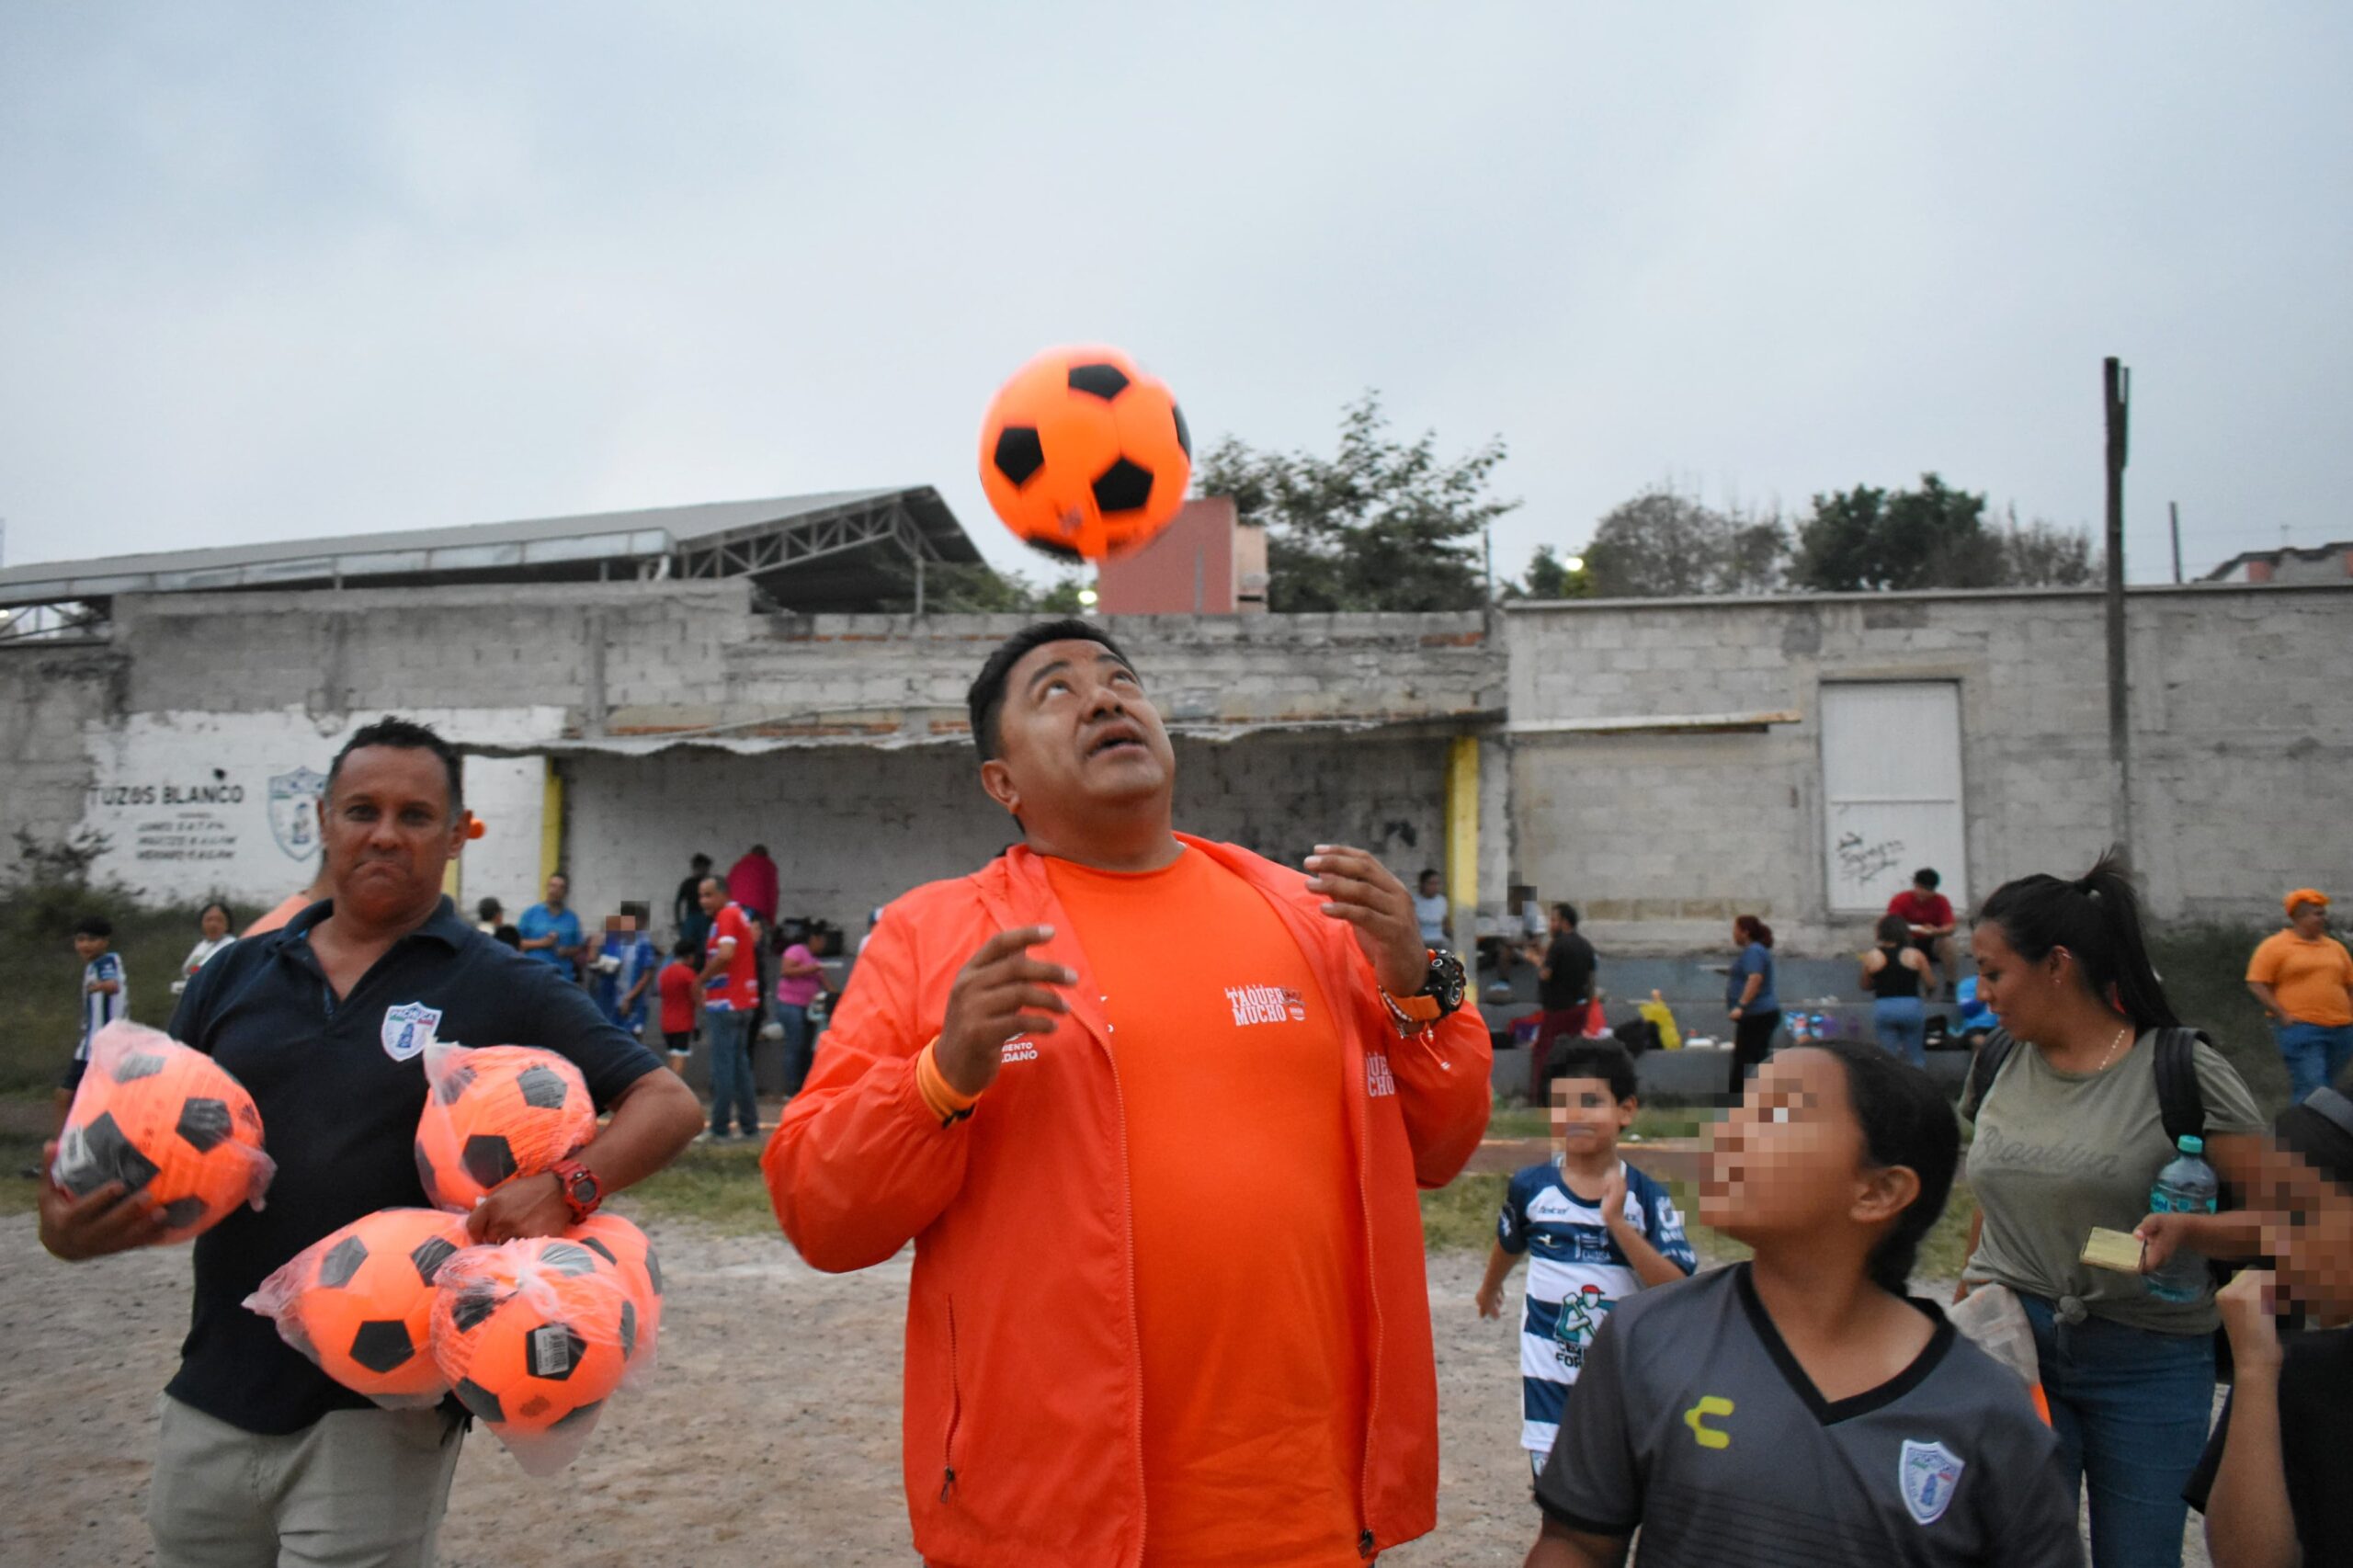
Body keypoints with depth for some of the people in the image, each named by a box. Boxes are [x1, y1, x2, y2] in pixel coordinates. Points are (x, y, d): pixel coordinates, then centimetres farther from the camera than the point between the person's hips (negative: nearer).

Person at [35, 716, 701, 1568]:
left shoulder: (503, 987, -4)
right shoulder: (236, 977, 8)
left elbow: (667, 1104, -8)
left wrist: (570, 1185, -26)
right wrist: (69, 1225, -10)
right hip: (213, 1401, 4)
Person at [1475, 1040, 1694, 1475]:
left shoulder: (1648, 1197, -10)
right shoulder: (1531, 1187, -7)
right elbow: (1509, 1243, 14)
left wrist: (1618, 1223, -27)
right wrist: (1490, 1288, 32)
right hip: (1549, 1378, 0)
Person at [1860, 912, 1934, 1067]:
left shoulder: (1872, 956, -1)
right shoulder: (1915, 955, -3)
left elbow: (1865, 986, 10)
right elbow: (1931, 984, 4)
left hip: (1883, 1008, 0)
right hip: (1911, 1007, 0)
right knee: (1916, 1058, 12)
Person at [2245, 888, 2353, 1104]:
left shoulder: (2335, 947, 17)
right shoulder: (2274, 946, -2)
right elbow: (2257, 984, -6)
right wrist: (2283, 1015, -13)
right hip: (2300, 1028, -6)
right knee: (2311, 1088, -14)